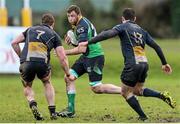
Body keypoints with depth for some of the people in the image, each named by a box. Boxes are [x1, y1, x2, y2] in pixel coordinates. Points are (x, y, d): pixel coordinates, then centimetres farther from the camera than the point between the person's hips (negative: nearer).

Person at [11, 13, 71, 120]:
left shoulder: (30, 29, 27)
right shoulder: (54, 35, 20)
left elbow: (14, 43, 18)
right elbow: (63, 58, 12)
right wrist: (68, 74, 21)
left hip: (26, 63, 1)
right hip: (42, 63, -1)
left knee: (27, 86, 27)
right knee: (47, 83, 31)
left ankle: (33, 104, -3)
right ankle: (52, 112, 19)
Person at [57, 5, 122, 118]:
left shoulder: (82, 26, -20)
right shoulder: (82, 22, 11)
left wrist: (65, 52, -21)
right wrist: (72, 39, 4)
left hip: (94, 56, -10)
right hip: (87, 57, 10)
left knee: (97, 88, -9)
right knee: (69, 78, 3)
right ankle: (71, 110, 5)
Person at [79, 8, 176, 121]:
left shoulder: (123, 27, 3)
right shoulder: (141, 30, 20)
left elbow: (107, 34, -15)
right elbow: (156, 46, 17)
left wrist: (88, 43, -19)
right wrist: (164, 63, 24)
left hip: (133, 65, -6)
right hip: (144, 64, 7)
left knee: (126, 92, 11)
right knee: (137, 91, 26)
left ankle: (143, 117, 7)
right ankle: (162, 95, 8)